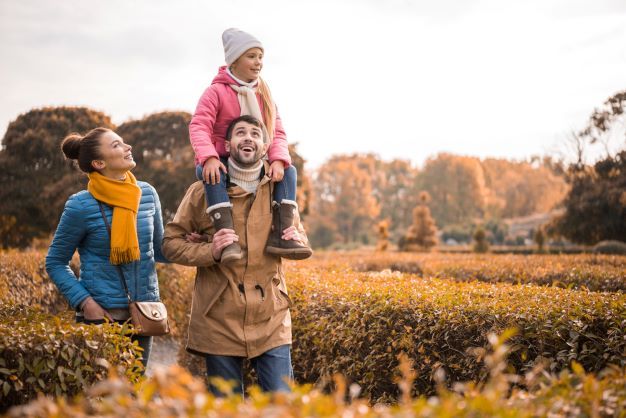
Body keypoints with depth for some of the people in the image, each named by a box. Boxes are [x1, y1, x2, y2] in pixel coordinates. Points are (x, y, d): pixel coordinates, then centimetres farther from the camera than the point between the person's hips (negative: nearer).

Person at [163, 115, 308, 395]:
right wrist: (210, 252, -16)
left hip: (271, 320, 2)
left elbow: (300, 239, 20)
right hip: (220, 320, -1)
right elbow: (171, 243, 2)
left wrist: (296, 239, -5)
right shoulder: (204, 191, -2)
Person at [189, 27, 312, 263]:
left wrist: (278, 160, -20)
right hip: (220, 163, -5)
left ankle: (280, 236, -24)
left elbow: (278, 132, 1)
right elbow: (198, 127, -21)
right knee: (209, 173, -38)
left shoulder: (264, 95, 8)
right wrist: (208, 158, -40)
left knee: (289, 172, -14)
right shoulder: (216, 92, -8)